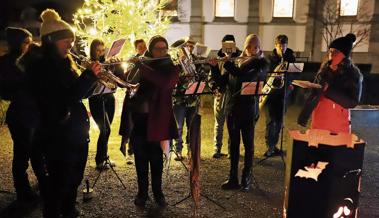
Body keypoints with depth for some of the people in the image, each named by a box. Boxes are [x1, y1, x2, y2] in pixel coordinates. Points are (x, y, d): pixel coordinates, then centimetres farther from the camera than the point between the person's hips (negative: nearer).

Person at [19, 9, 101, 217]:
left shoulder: (63, 62, 10)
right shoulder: (40, 66, -15)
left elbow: (79, 92, 12)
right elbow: (65, 97, -24)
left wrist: (92, 76, -4)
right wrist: (89, 75, -21)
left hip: (76, 131, 9)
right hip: (58, 134, -8)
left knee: (74, 178, 20)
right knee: (59, 182, 4)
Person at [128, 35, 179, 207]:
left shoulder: (172, 68, -2)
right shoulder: (140, 66, 7)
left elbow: (164, 83, -23)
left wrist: (140, 66, -21)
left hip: (157, 118, -2)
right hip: (138, 117, 2)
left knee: (156, 157, 7)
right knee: (140, 157, 8)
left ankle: (158, 191, 24)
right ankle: (142, 192, 23)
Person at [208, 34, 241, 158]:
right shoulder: (219, 58, 4)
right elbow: (211, 77, 6)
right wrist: (215, 88, -9)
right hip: (220, 94, 1)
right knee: (219, 124, 8)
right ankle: (217, 150, 19)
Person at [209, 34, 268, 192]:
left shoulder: (262, 64, -3)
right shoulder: (237, 62, 10)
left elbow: (248, 77, -21)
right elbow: (221, 82, 8)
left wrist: (228, 64, -16)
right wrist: (214, 67, -6)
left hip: (248, 110, -4)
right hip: (231, 109, 4)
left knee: (248, 143, 5)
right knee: (233, 143, 8)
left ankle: (246, 178, 17)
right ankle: (233, 179, 18)